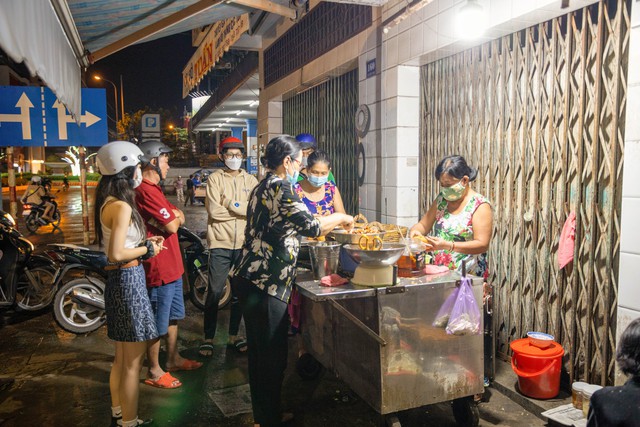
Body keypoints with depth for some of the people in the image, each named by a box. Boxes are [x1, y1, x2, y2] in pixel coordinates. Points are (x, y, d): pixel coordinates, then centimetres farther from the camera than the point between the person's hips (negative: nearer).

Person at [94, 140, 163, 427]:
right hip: (129, 280, -10)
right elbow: (116, 254, -25)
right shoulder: (122, 206, -20)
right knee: (133, 361, 3)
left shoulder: (108, 202, 9)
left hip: (119, 279, 10)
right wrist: (147, 249, -11)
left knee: (122, 357, 21)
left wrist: (144, 241, 9)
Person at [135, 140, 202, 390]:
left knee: (173, 316, 22)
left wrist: (174, 215, -9)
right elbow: (172, 226, -23)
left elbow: (179, 217, 12)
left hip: (171, 265, 11)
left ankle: (173, 359, 37)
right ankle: (154, 371, 20)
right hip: (159, 268, -11)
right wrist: (175, 217, -2)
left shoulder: (152, 189, 15)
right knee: (158, 323, 4)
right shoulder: (146, 191, -22)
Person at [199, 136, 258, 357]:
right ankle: (208, 338, 16)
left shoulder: (251, 180, 9)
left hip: (244, 243, 3)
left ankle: (233, 336, 26)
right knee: (215, 293, 2)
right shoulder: (215, 178, 1)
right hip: (221, 243, -3)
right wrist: (243, 210, -7)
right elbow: (214, 210, -11)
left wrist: (232, 204, -11)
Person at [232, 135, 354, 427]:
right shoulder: (281, 187, -13)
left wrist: (329, 222, 23)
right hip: (267, 285, -10)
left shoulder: (262, 188, 16)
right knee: (273, 357, 2)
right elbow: (311, 227, -17)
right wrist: (340, 218, 1)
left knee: (260, 354, 18)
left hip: (251, 280, 10)